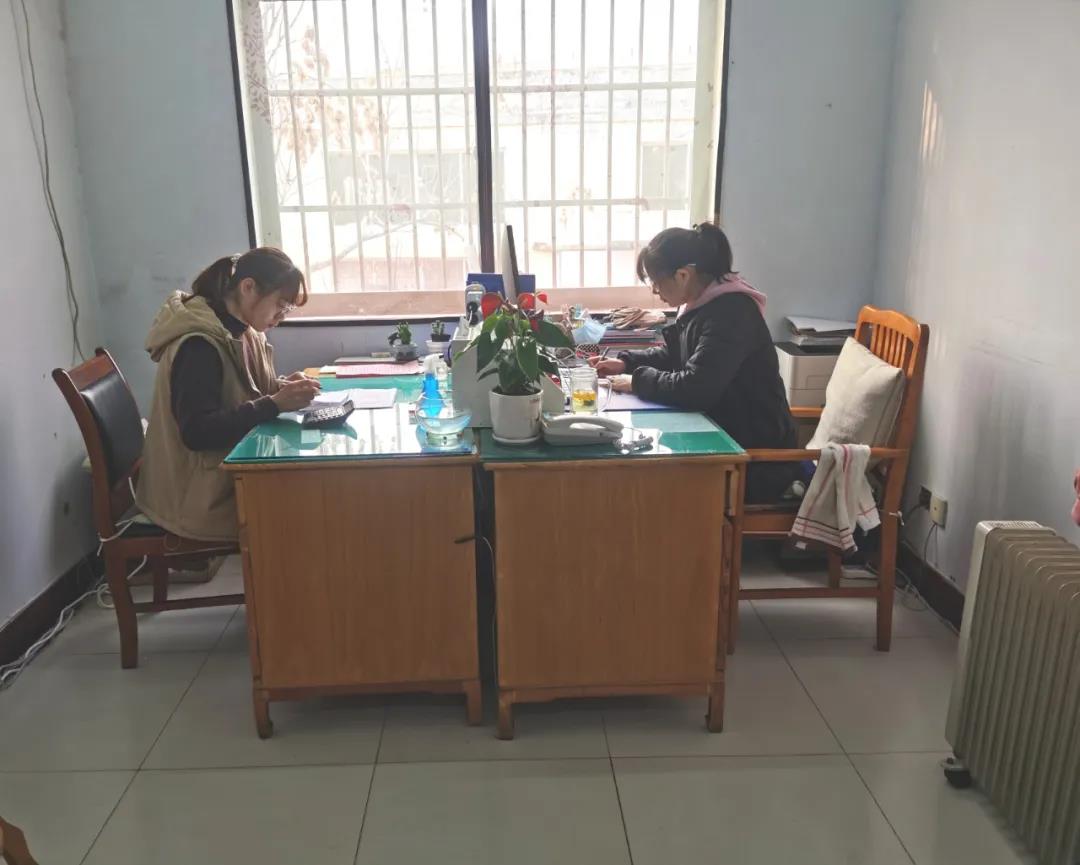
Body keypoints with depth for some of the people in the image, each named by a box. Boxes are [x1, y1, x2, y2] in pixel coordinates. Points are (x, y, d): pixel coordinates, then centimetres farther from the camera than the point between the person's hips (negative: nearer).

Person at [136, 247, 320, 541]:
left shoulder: (241, 332, 6)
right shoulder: (198, 345, -22)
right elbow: (197, 432, -28)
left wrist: (279, 388, -5)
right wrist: (276, 403, -30)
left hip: (229, 471, 8)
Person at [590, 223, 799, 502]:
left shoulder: (730, 312, -25)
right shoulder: (702, 303, 5)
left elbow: (694, 388, -32)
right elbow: (673, 354, 20)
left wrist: (637, 381, -17)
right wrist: (625, 362, 5)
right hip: (722, 434, 9)